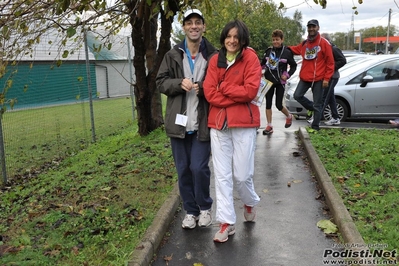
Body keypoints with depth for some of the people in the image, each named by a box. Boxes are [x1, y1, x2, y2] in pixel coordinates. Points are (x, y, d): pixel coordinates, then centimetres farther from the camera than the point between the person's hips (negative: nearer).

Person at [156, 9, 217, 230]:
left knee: (199, 168, -4)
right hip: (179, 122, 3)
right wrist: (180, 83, -14)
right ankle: (190, 210, 26)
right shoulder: (172, 55, 6)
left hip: (202, 123, -3)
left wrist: (203, 88, -15)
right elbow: (161, 82, 5)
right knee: (183, 170, 9)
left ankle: (205, 207, 22)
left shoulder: (214, 56, -1)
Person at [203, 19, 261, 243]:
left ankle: (250, 203, 36)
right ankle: (227, 223, 15)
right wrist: (237, 96, -10)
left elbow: (250, 91, -14)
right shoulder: (215, 60, 8)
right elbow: (209, 93, -2)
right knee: (222, 175, 4)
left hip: (244, 123, -3)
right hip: (218, 123, 4)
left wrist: (223, 87, -6)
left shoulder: (250, 58, -2)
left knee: (242, 174, 2)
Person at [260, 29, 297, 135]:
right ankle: (269, 126, 10)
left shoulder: (287, 52, -5)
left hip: (280, 82, -3)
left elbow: (293, 66, 5)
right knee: (268, 103, 2)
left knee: (279, 105, -3)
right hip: (269, 80, 4)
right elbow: (263, 63, 17)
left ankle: (289, 116, 29)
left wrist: (287, 75, -8)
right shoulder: (268, 51, 4)